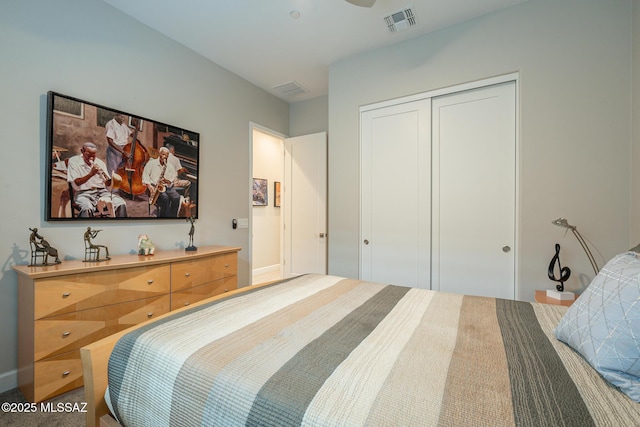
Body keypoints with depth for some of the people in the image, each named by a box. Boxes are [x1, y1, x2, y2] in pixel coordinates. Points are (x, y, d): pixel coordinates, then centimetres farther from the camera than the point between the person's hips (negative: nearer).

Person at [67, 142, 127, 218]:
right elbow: (77, 183, -8)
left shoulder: (100, 162, 12)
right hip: (84, 193, -3)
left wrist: (105, 176, -15)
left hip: (102, 191, 3)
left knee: (121, 203, -25)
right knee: (87, 208, -36)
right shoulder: (73, 161, 4)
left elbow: (108, 183, 8)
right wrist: (91, 174, -23)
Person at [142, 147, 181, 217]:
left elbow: (174, 179, 9)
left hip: (167, 187, 3)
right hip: (154, 186, -2)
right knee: (165, 198, -34)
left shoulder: (170, 166, 16)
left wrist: (166, 180, -13)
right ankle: (162, 216, -23)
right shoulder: (151, 163, 9)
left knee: (176, 197, -29)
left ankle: (172, 216, -22)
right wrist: (149, 186, -13)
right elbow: (145, 175, 2)